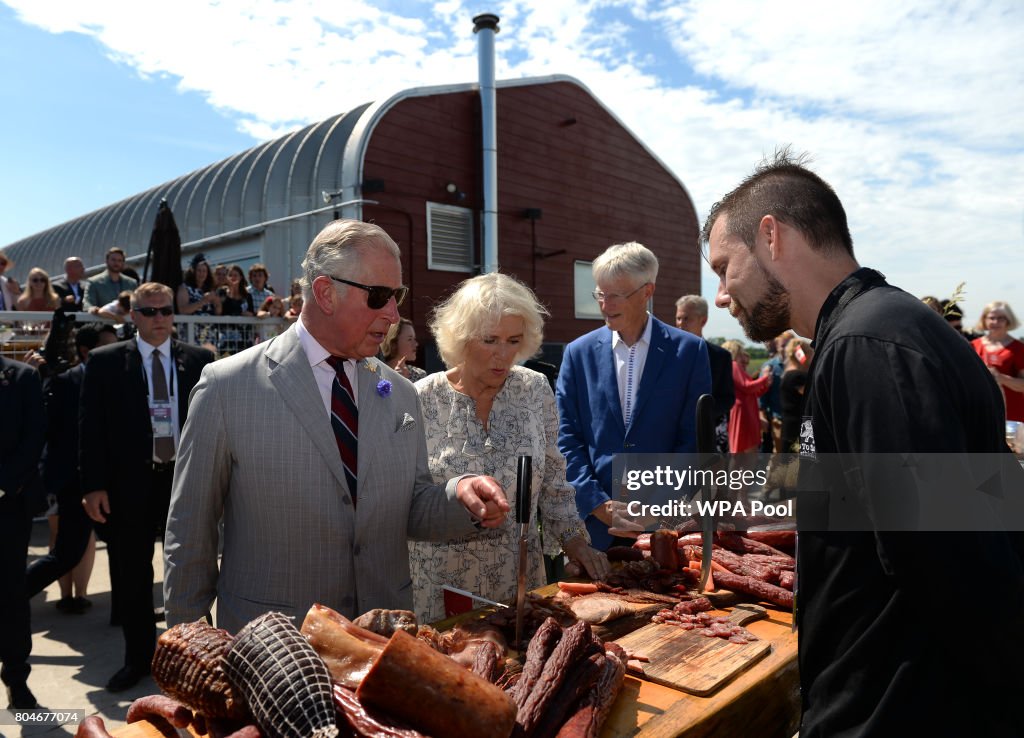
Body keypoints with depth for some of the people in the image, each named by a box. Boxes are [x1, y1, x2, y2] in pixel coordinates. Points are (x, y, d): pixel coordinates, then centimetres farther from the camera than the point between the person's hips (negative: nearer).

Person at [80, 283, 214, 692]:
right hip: (129, 482, 0)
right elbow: (91, 428, -1)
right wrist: (94, 485, -6)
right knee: (130, 575, 11)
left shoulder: (199, 360, 2)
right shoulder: (105, 362, 1)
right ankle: (138, 656, 30)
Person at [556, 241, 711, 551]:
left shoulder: (689, 350, -1)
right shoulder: (579, 352, 3)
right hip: (595, 518, 1)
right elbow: (567, 437, 2)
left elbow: (694, 438, -3)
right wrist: (595, 501, -7)